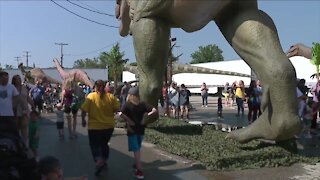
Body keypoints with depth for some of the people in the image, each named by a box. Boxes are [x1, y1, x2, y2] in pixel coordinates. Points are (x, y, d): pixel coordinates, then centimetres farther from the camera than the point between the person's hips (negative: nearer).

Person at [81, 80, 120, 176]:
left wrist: (83, 120, 4)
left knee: (95, 145, 8)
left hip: (94, 126, -3)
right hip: (108, 126, 3)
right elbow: (117, 109, -3)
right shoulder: (111, 96, -6)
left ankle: (99, 161, -14)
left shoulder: (90, 96, -10)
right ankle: (104, 161, 33)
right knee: (104, 144, 22)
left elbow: (84, 110, -11)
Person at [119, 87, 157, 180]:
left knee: (136, 150, -2)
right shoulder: (142, 104, 0)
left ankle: (139, 171, -4)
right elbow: (154, 110, -7)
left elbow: (120, 114, -27)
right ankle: (137, 164, 38)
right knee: (138, 148, 23)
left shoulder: (127, 104, -9)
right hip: (141, 128, 4)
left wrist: (128, 121, -18)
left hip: (132, 129, -4)